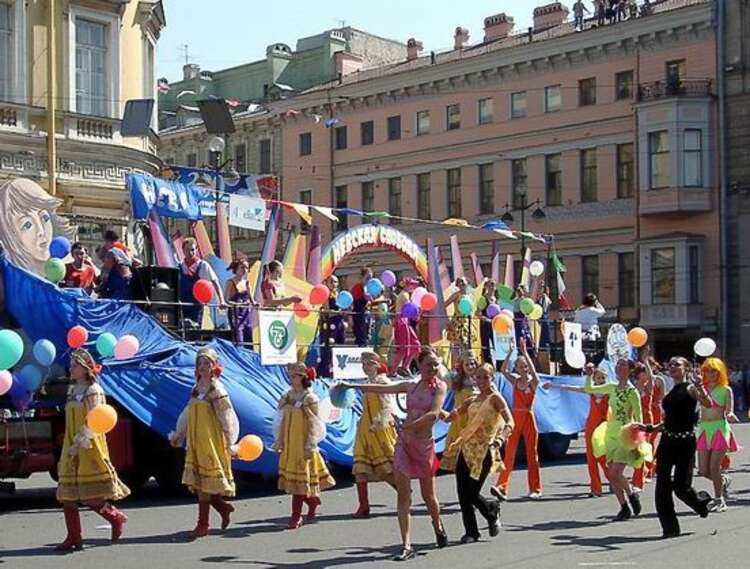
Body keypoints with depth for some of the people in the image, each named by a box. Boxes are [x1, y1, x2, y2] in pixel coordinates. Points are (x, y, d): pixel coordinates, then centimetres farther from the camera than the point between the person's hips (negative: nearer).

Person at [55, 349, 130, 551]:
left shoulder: (93, 390, -8)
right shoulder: (73, 390, 15)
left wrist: (79, 443, -24)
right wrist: (71, 445, 14)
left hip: (90, 449, -8)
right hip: (71, 449, 8)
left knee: (92, 497, -5)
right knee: (67, 496, 2)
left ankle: (116, 518, 18)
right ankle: (74, 538, 6)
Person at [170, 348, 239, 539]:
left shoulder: (216, 390, -8)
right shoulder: (196, 389, 12)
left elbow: (227, 418, -9)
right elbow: (187, 415, 17)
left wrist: (230, 444, -11)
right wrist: (178, 435, 16)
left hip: (211, 442, -7)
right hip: (196, 442, 7)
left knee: (205, 483, -5)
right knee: (197, 483, 5)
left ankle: (203, 525, 0)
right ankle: (223, 508, 21)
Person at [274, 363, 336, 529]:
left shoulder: (310, 399, -8)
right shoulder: (287, 398, 9)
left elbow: (314, 425, -8)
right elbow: (282, 422, 13)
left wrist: (310, 445, -12)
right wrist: (279, 442, 10)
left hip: (303, 445, -6)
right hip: (289, 445, 6)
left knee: (300, 480, -5)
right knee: (291, 477, 7)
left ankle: (296, 517, -4)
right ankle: (313, 502, 29)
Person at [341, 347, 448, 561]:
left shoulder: (439, 386, -3)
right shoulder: (410, 386, 9)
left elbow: (433, 414, -17)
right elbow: (381, 389, 17)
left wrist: (409, 426, -17)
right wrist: (352, 385, 18)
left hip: (424, 444, -3)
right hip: (404, 443, 3)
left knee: (428, 494, 8)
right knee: (403, 495, -5)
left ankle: (438, 527, 39)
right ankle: (407, 545, -5)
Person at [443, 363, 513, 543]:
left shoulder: (495, 398, -3)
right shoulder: (472, 400, 15)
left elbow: (510, 422, -16)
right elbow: (452, 416, 14)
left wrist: (500, 438, -34)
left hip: (484, 451, -6)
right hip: (466, 449, 6)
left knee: (472, 494, -6)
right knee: (462, 493, 1)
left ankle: (492, 510, 24)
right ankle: (471, 532, 15)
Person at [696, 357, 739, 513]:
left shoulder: (725, 390, 0)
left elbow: (729, 412, -5)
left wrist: (731, 416, -28)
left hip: (720, 429, -4)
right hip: (704, 429, 4)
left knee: (714, 467, -9)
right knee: (703, 471, 1)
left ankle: (719, 500, 7)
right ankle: (723, 480, 33)